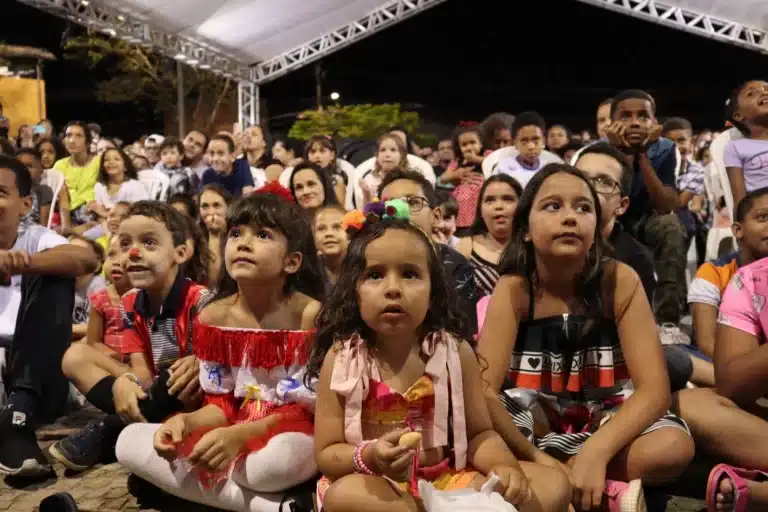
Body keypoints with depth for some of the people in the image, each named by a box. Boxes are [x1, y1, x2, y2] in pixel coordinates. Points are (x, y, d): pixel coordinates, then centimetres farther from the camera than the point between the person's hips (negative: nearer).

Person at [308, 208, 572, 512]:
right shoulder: (341, 358, -8)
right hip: (376, 486, -1)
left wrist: (505, 466, -20)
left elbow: (479, 433, 2)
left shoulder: (455, 353, -3)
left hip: (447, 480, 2)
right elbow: (326, 453, -7)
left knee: (553, 485, -10)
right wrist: (370, 457, -29)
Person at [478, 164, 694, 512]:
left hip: (606, 415, 1)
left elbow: (654, 388, -21)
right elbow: (483, 392, -24)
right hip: (537, 418, 0)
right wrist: (536, 458, -36)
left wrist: (595, 452, -36)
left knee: (674, 447, -30)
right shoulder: (514, 288, -16)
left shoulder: (619, 281, -16)